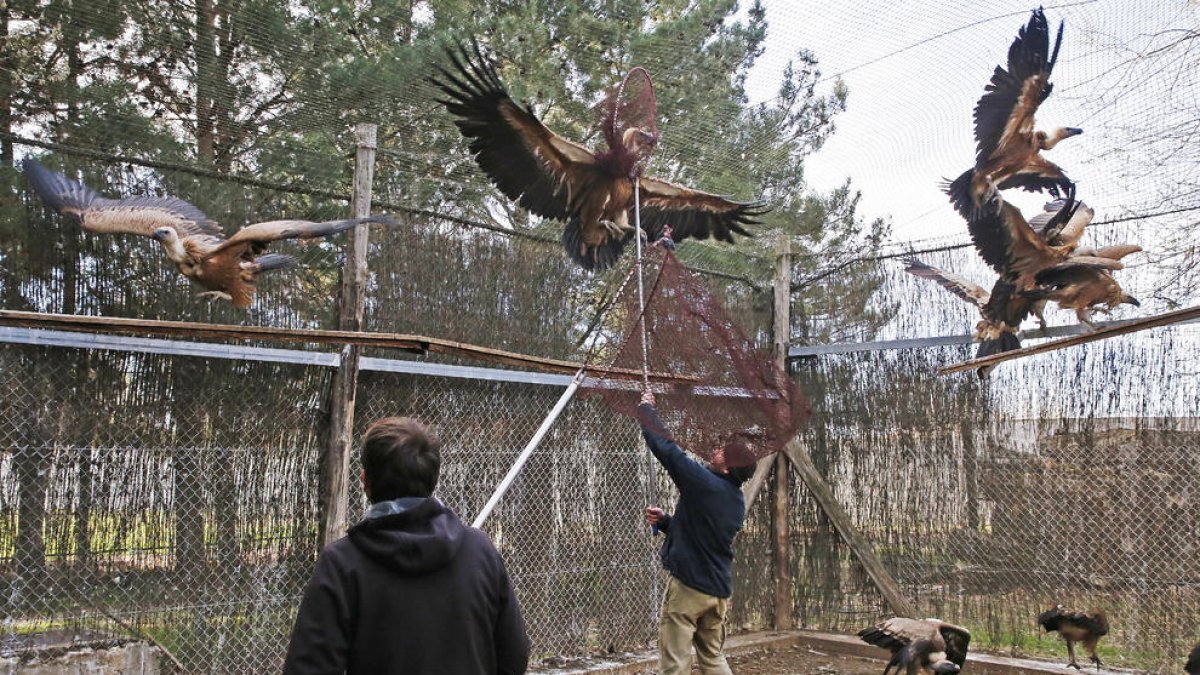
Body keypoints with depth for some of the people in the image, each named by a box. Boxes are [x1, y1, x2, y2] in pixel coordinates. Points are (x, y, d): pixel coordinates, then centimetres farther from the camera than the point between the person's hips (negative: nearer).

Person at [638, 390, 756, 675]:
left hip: (688, 585, -8)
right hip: (719, 590, 8)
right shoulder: (737, 501, 10)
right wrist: (664, 520, 13)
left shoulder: (704, 482, -15)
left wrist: (646, 408, 3)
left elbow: (664, 444, -11)